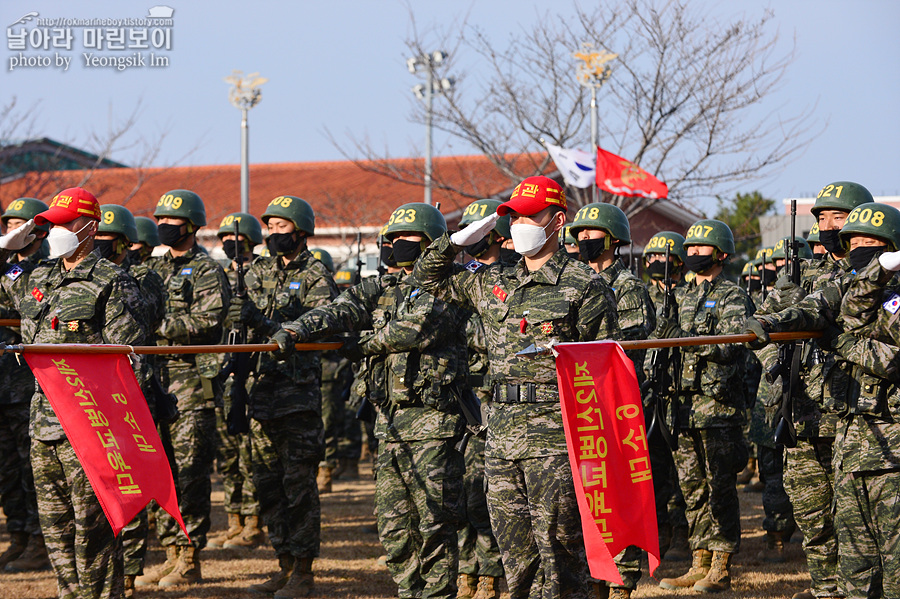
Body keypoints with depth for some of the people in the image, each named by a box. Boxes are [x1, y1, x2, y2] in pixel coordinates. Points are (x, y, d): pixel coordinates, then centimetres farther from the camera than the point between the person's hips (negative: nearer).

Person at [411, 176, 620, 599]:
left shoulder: (585, 287, -3)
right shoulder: (493, 283, 15)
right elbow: (430, 278, 27)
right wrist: (458, 241, 10)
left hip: (555, 440, -6)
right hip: (502, 433, 6)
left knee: (558, 550, -6)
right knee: (515, 554, 9)